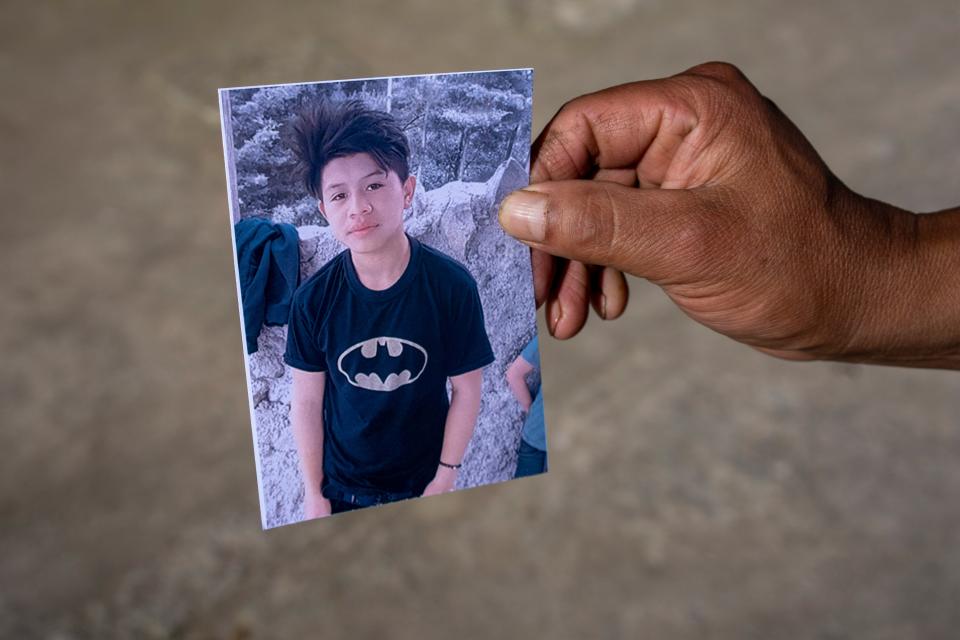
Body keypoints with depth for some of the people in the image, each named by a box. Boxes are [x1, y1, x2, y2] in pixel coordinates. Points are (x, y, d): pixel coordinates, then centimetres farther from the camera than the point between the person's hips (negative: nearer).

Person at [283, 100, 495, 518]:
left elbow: (466, 389, -9)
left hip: (422, 484, 0)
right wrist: (313, 493, -2)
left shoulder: (452, 286, -18)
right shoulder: (313, 300, -15)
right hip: (341, 489, 1)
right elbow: (307, 400, -6)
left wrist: (445, 477, -5)